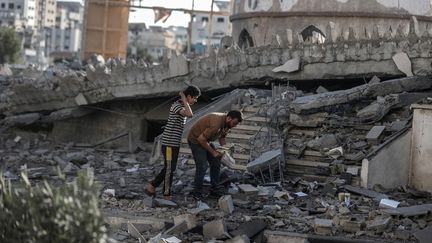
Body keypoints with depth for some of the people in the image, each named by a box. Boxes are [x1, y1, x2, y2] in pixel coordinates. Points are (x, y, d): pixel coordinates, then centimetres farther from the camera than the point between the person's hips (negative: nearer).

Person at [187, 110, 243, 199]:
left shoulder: (227, 124, -6)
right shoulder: (216, 123, -35)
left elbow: (222, 137, 11)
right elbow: (201, 139, -31)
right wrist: (213, 152, -24)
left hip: (206, 140, 9)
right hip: (196, 140, -9)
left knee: (216, 163, 6)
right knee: (202, 166, -14)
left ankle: (215, 190, 14)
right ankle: (197, 193, -3)